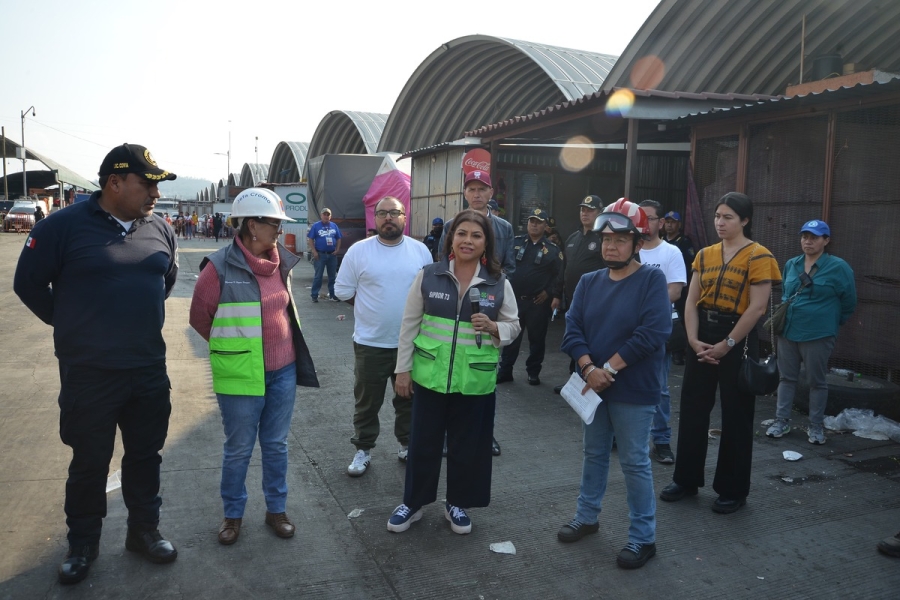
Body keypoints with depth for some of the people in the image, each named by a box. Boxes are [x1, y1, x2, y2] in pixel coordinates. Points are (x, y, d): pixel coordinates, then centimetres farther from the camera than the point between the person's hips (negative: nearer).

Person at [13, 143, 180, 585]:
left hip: (149, 371, 4)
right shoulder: (64, 225, -11)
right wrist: (71, 325, 3)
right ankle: (82, 544, 29)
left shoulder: (160, 229, 3)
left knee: (145, 455, 15)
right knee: (89, 462, 10)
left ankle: (144, 530, 33)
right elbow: (28, 283, -3)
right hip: (88, 374, -4)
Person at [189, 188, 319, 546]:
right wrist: (233, 346, 6)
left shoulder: (281, 263, 2)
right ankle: (233, 514, 30)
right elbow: (200, 317, -4)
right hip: (241, 376, -5)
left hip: (283, 371, 5)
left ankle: (276, 509, 32)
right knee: (238, 449, 10)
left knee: (276, 445, 16)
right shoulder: (220, 267, -15)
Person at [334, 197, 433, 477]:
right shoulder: (359, 250, -6)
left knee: (409, 399, 16)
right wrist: (373, 307, 1)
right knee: (367, 401, 10)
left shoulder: (420, 250, 0)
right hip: (370, 342, -2)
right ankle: (363, 450, 26)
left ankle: (407, 445, 34)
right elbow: (343, 291, -1)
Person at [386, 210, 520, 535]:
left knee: (467, 445, 12)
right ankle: (412, 503, 30)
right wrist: (403, 368, 0)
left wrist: (493, 328, -16)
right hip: (430, 376, 0)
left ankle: (457, 503, 34)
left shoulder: (500, 284, -1)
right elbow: (409, 324, 1)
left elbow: (513, 326, 7)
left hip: (476, 381, 1)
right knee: (423, 442, 11)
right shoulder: (428, 276, -3)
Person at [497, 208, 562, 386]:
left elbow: (559, 275, 0)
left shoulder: (552, 249, 2)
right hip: (514, 298, 1)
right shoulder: (515, 242, 4)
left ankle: (533, 373, 19)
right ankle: (505, 371, 15)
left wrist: (551, 293, -8)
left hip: (538, 302, -1)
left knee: (537, 338, 8)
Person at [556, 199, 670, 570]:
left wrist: (608, 369, -19)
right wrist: (589, 369, -18)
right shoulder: (589, 282, 5)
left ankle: (643, 538, 18)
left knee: (634, 463, 3)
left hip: (634, 390, -5)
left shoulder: (652, 279, -10)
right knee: (594, 454, 19)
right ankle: (587, 517, 36)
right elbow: (573, 328, -2)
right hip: (592, 385, 6)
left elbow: (652, 333, -20)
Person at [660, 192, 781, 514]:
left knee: (735, 416, 5)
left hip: (738, 338, -5)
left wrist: (726, 345, -14)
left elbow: (757, 308, -14)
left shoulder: (759, 256, -8)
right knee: (692, 410, 10)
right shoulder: (705, 255, 8)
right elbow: (692, 301, 4)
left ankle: (733, 490, 19)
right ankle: (686, 479, 25)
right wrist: (694, 340, -8)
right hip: (702, 337, 6)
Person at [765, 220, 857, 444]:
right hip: (788, 331, 5)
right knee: (787, 377, 10)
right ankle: (782, 420, 18)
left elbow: (849, 301, 0)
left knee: (817, 381, 6)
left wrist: (831, 322, 7)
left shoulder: (838, 267, -7)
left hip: (818, 335, -4)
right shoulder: (791, 265, 7)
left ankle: (816, 426, 17)